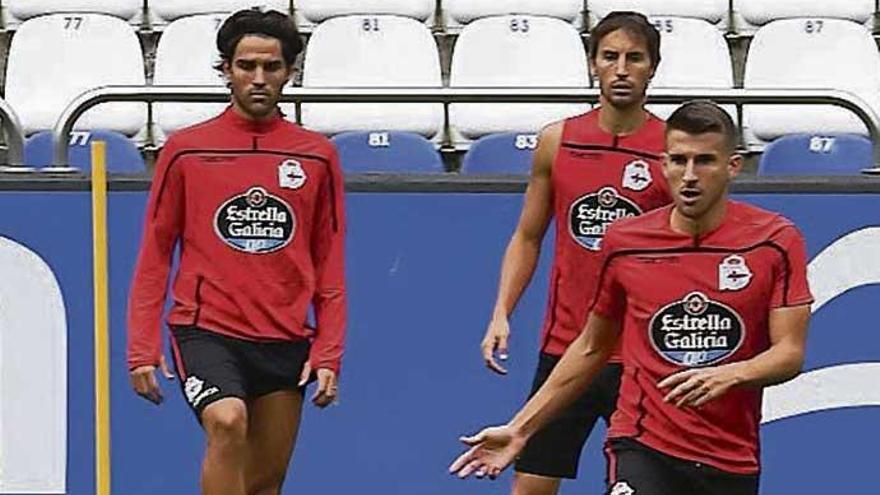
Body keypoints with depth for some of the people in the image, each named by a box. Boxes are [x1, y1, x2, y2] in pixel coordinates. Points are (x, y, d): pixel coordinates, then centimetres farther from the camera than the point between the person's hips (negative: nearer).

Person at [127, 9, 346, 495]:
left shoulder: (316, 155, 7)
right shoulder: (185, 150, 3)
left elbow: (329, 267, 10)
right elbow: (154, 256, 5)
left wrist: (328, 353, 1)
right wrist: (142, 349, -2)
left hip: (286, 342, 3)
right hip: (206, 331, -2)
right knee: (228, 423, -30)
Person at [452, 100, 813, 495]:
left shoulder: (775, 240, -4)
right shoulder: (624, 242, 1)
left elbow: (790, 352, -7)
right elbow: (591, 348, 13)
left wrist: (728, 375, -28)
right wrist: (520, 429, 12)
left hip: (733, 462, 1)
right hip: (643, 447, -1)